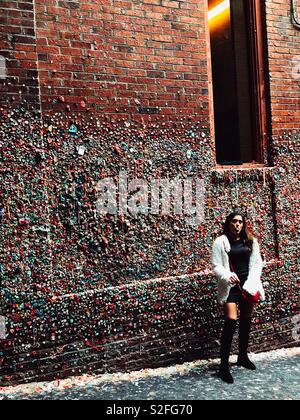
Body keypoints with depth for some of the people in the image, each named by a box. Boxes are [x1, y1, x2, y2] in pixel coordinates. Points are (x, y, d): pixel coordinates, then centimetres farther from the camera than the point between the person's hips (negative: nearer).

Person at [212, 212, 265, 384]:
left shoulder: (251, 241, 8)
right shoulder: (220, 242, -1)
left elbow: (257, 264, 5)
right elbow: (216, 266, -5)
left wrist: (250, 284, -7)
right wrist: (228, 276, -24)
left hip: (248, 284, 4)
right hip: (231, 285, -4)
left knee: (246, 321, 14)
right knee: (231, 322, -13)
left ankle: (243, 356, 33)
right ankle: (224, 365, -5)